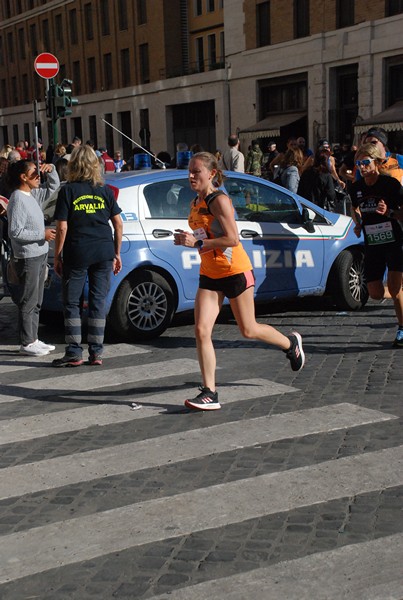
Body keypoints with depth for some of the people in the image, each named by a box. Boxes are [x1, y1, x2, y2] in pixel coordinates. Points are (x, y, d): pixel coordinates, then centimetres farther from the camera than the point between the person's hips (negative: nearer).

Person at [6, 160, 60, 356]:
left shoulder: (33, 195, 10)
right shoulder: (17, 200, -16)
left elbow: (53, 186, 25)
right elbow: (15, 232, -21)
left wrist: (50, 170, 5)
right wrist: (42, 234, -19)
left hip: (40, 255, 10)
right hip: (28, 257, -10)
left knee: (36, 302, 15)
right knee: (28, 302, -4)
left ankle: (33, 339, 23)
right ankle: (27, 343, 3)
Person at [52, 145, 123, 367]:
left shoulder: (68, 191, -5)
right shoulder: (105, 190, 4)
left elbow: (62, 228, -8)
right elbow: (118, 224, 5)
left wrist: (57, 256, 1)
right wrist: (117, 253, 14)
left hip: (76, 253, -3)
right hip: (103, 252, 3)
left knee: (71, 303, 7)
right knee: (98, 301, 8)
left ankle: (74, 353, 6)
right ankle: (96, 353, 10)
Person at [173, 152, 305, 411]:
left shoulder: (219, 200, -17)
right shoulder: (196, 203, 9)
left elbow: (232, 239, -23)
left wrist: (196, 242, -25)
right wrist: (187, 240, 4)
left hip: (235, 272, -7)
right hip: (209, 275, 7)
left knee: (248, 330, 7)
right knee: (202, 331, -7)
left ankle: (291, 343, 37)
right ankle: (209, 394, -3)